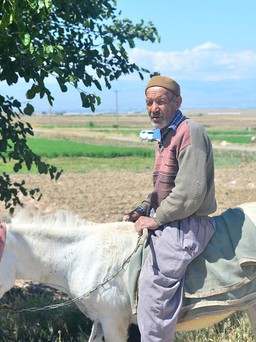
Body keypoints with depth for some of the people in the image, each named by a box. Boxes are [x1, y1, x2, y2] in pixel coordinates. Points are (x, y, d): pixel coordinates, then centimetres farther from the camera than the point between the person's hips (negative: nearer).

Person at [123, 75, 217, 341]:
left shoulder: (190, 132, -16)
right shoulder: (164, 136, 15)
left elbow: (190, 193, -24)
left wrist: (155, 219, -17)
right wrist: (142, 210, 8)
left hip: (185, 225, -11)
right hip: (165, 221, 11)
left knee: (153, 289, -18)